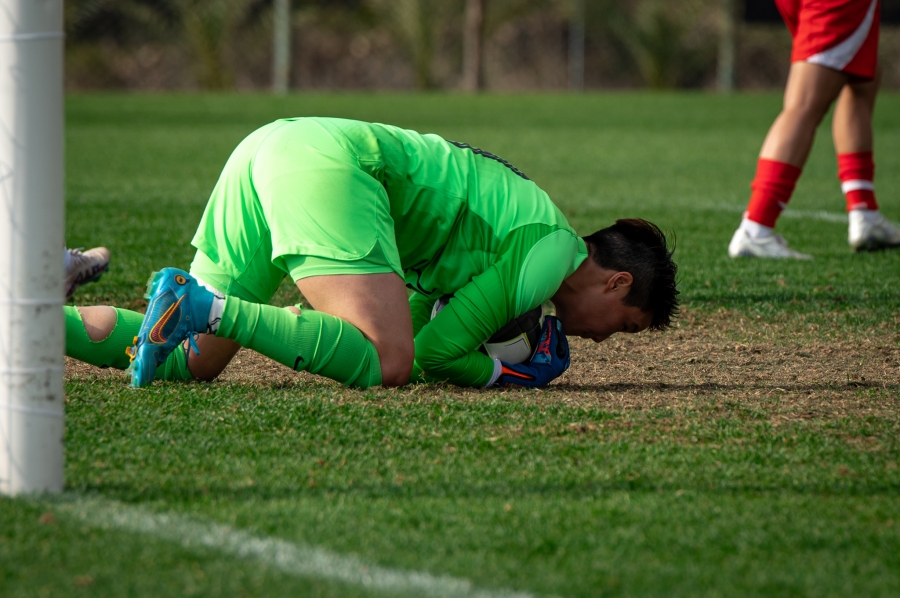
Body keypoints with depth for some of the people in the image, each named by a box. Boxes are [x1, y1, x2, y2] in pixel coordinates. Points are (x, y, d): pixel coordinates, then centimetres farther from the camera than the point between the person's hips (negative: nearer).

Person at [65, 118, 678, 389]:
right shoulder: (557, 246, 0)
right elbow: (429, 351, -4)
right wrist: (509, 373, 10)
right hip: (328, 166, -9)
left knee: (189, 361, 8)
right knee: (384, 364, -19)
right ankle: (201, 305, -24)